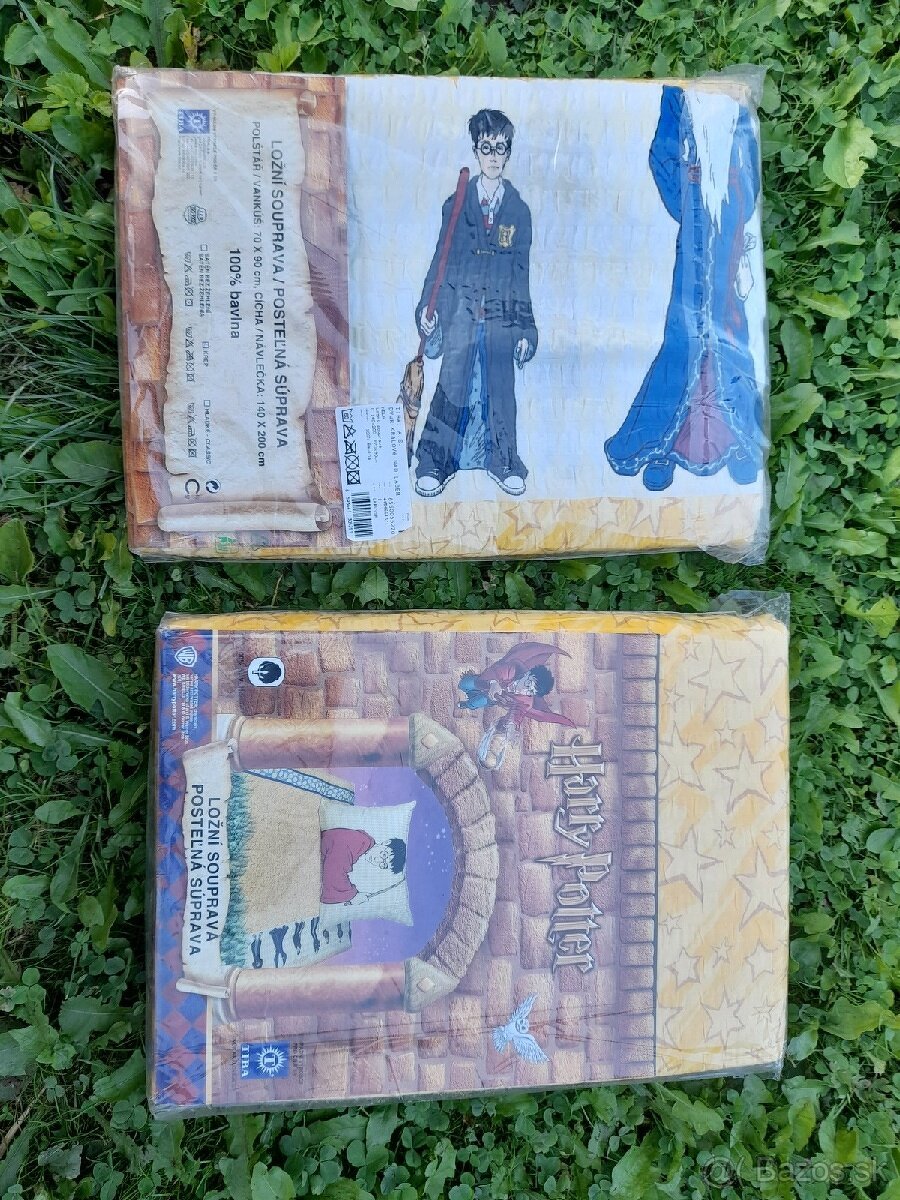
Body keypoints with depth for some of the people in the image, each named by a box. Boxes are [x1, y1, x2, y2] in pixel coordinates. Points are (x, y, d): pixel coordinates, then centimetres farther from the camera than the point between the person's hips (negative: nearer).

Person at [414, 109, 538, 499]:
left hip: (502, 314, 1)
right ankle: (433, 465, 5)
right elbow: (441, 259, 6)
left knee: (501, 389, 2)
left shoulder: (519, 211, 8)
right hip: (460, 309, -1)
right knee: (452, 387, -4)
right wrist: (427, 307, -4)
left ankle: (504, 463, 16)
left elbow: (521, 272, 9)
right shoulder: (456, 205, 7)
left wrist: (525, 328, 7)